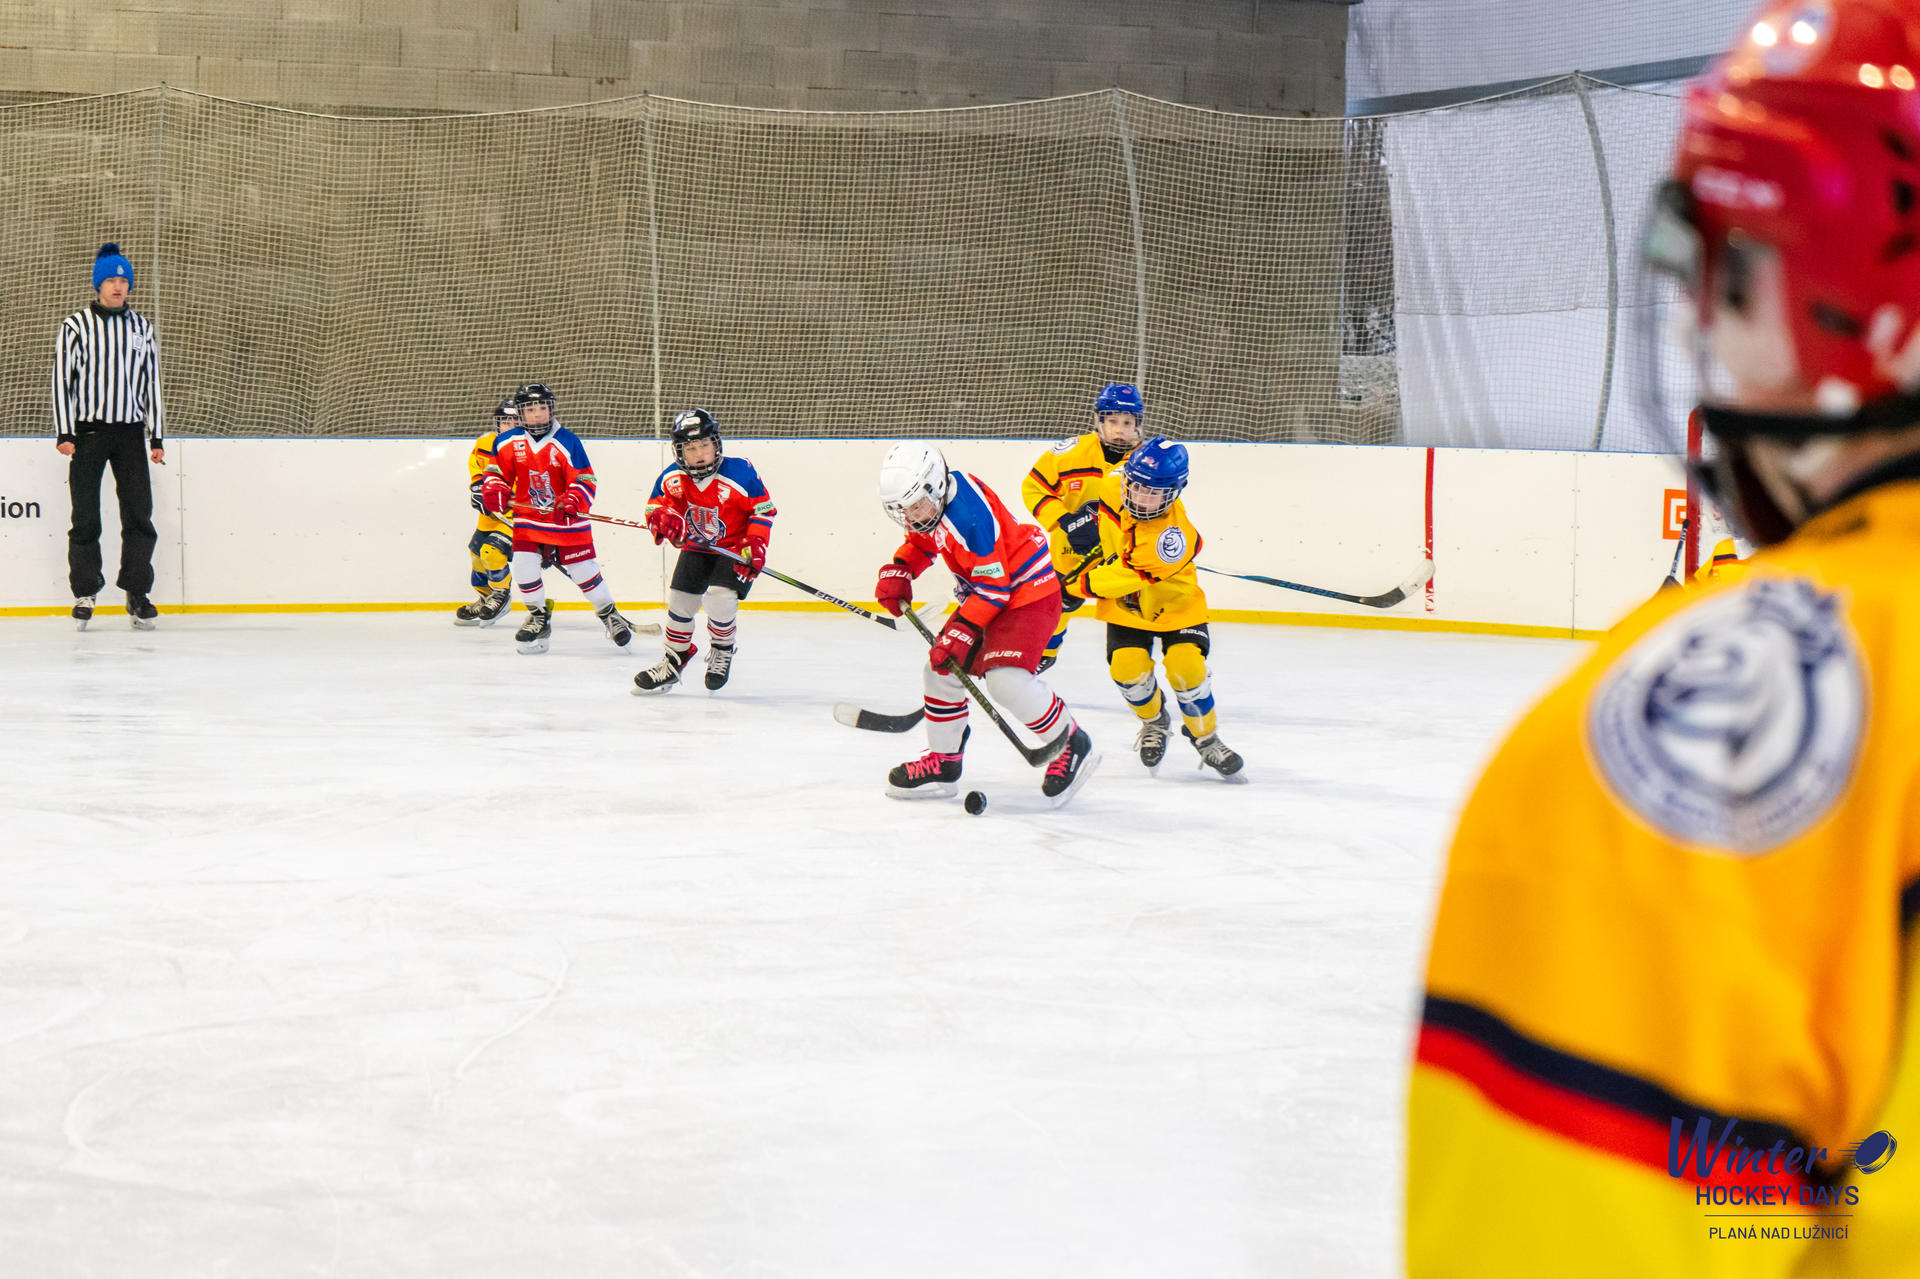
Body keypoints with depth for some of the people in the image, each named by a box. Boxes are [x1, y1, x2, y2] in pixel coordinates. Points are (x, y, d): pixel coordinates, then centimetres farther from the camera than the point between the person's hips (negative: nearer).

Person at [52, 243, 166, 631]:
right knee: (85, 517, -1)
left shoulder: (141, 327, 10)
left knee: (139, 514, -2)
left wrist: (157, 437, 8)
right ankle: (85, 593, 10)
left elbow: (152, 382, 12)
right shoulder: (76, 325, -1)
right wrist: (64, 433, -10)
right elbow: (61, 378, -2)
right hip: (88, 431, -3)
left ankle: (137, 593, 5)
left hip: (130, 431, 3)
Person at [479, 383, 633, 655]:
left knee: (583, 569, 0)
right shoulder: (508, 442, -2)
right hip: (528, 518, 3)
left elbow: (585, 479, -13)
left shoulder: (567, 442, -12)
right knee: (524, 565, -7)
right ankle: (538, 617, 15)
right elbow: (498, 471, 10)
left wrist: (573, 502, -30)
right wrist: (494, 491, -10)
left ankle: (608, 612, 20)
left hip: (566, 520, -3)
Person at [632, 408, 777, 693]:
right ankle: (674, 662, 27)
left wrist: (755, 547, -22)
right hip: (695, 549, 5)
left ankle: (722, 651, 6)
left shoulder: (740, 473, -24)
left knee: (720, 597, -24)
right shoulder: (672, 478, -13)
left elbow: (763, 510, -15)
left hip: (733, 549, -4)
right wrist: (663, 518, -21)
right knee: (679, 602, 4)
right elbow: (655, 506, 3)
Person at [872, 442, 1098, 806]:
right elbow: (921, 542, 20)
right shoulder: (932, 503, -2)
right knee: (941, 671, 9)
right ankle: (942, 763, 22)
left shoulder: (969, 513, -31)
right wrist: (898, 571, 2)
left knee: (1006, 679, -25)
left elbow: (993, 585, -26)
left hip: (1026, 590, -10)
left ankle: (1072, 747, -7)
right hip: (982, 594, 10)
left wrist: (962, 632, -26)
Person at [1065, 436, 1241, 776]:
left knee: (1186, 668, -18)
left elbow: (1125, 577, -32)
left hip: (1174, 601, -4)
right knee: (1127, 668, -13)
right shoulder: (1113, 487, -22)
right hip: (1125, 605, 4)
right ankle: (1154, 721, 20)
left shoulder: (1174, 538, -38)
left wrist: (1076, 585, -24)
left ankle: (1204, 736, 11)